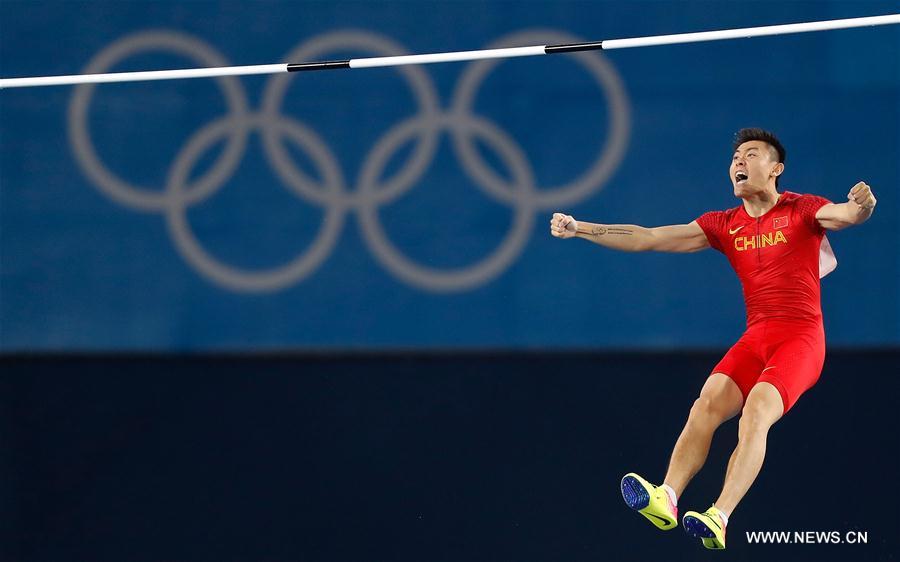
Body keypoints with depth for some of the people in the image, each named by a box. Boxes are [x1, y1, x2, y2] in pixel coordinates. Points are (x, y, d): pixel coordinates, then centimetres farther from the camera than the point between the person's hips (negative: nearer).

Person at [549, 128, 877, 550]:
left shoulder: (801, 211, 3)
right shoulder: (725, 226, 16)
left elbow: (847, 214, -15)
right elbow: (647, 239, 14)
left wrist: (861, 206, -41)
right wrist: (579, 229, 8)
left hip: (801, 338, -5)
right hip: (755, 338, 5)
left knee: (755, 411, -27)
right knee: (707, 404, -20)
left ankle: (719, 519, -41)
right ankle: (666, 498, -36)